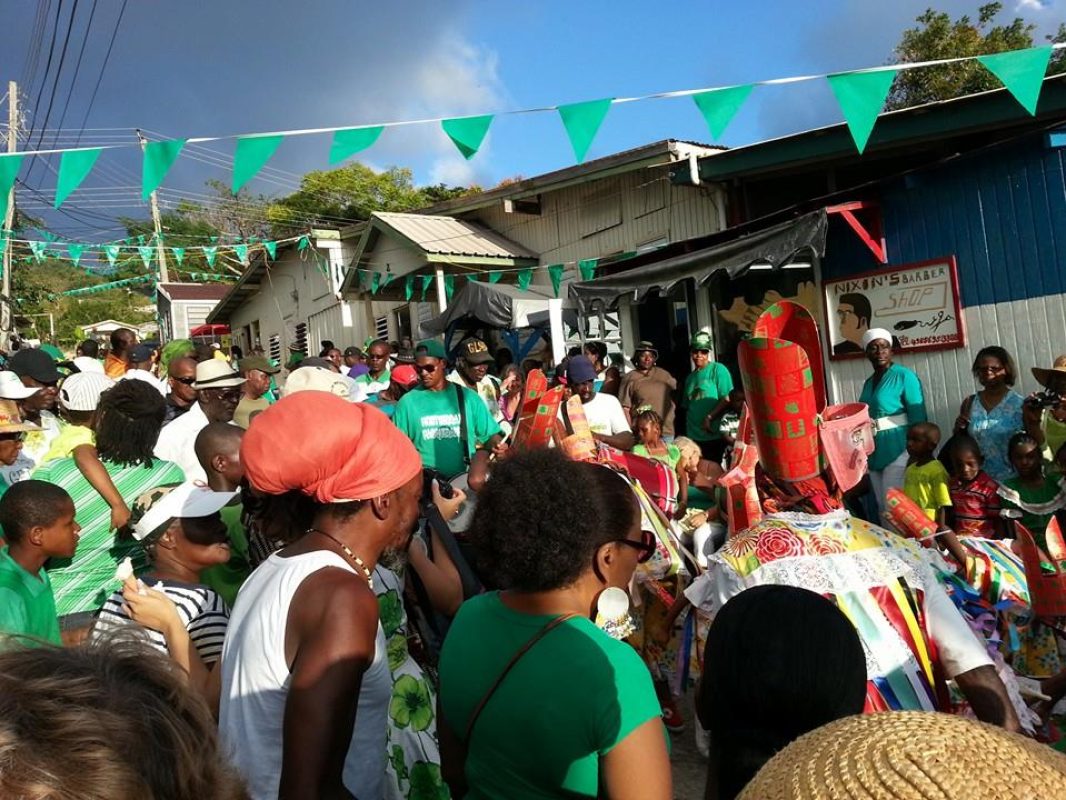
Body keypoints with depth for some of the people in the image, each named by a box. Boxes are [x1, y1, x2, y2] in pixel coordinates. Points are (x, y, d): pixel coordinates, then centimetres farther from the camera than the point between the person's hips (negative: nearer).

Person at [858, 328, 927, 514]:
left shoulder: (904, 376, -8)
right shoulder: (869, 382, 12)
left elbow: (918, 420, -12)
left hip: (898, 450, -7)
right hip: (874, 452, 7)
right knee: (882, 506, 13)